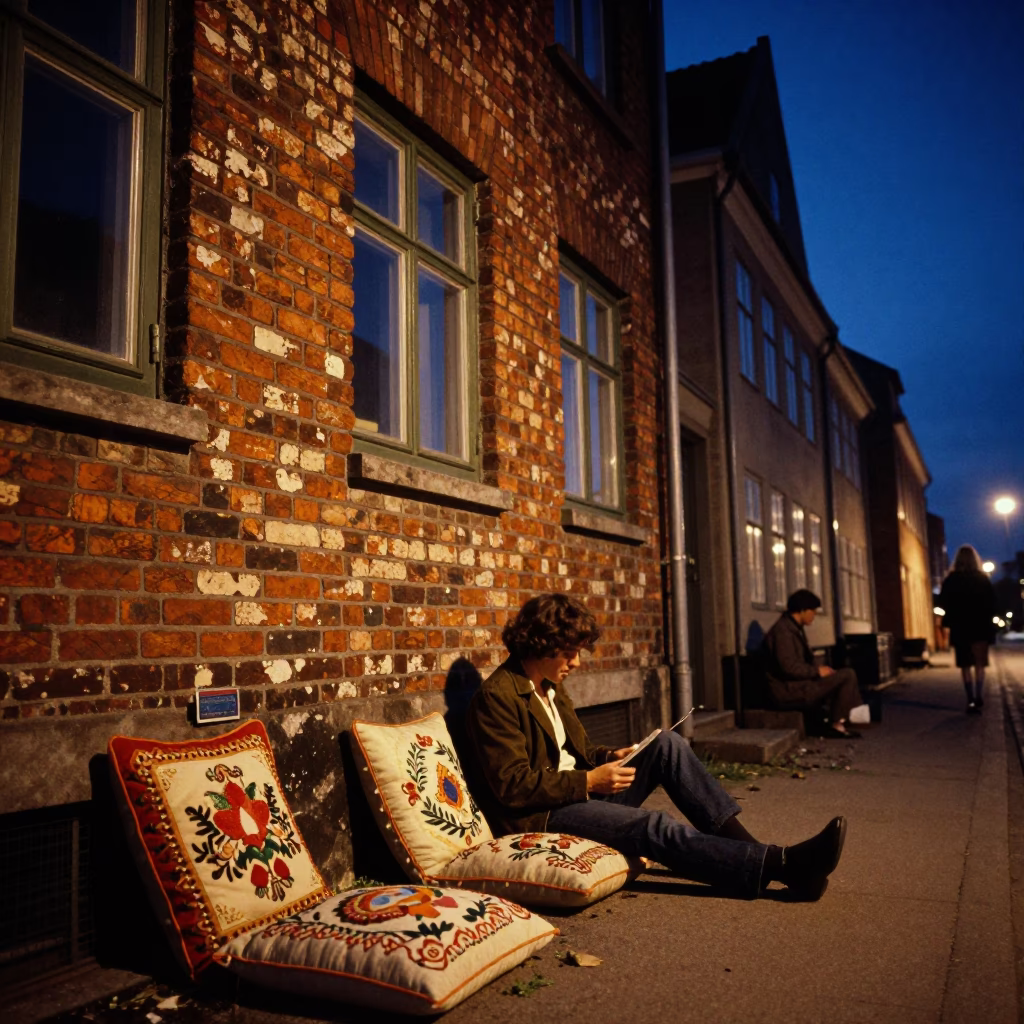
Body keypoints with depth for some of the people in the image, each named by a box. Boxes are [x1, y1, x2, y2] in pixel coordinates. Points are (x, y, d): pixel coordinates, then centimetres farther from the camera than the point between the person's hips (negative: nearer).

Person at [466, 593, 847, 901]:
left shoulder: (550, 687, 13)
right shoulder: (497, 697, -17)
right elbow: (512, 785, -22)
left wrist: (610, 757, -1)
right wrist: (589, 781, -21)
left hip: (580, 791, 9)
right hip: (537, 816, -9)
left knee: (667, 744, -6)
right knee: (655, 827, -27)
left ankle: (744, 844, -13)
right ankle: (783, 865, -27)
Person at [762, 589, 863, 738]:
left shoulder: (795, 628, 16)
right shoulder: (782, 631, -17)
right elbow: (789, 667, -25)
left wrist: (819, 669, 4)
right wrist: (817, 671, -13)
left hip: (800, 685, 11)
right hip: (790, 692, -11)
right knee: (848, 675, -14)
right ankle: (836, 724, -6)